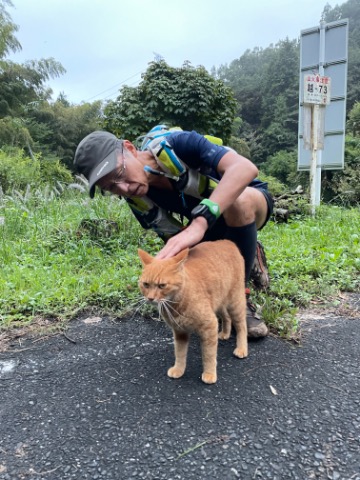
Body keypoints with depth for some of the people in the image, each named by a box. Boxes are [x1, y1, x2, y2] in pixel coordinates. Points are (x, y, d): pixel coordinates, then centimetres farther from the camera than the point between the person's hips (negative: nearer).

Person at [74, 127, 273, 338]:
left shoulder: (175, 144, -33)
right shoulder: (138, 200, -16)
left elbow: (246, 167, -46)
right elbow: (175, 240, -12)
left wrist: (199, 224, -57)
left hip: (249, 198, -5)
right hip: (213, 226, 5)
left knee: (240, 203, -39)